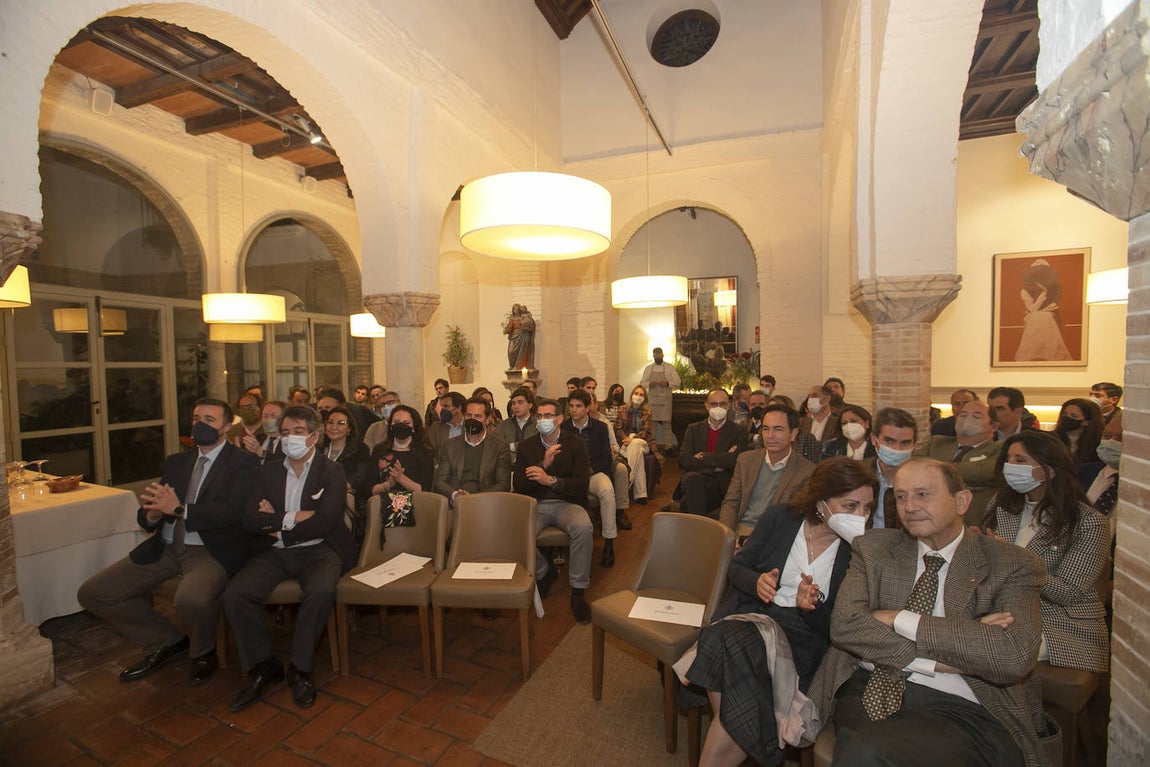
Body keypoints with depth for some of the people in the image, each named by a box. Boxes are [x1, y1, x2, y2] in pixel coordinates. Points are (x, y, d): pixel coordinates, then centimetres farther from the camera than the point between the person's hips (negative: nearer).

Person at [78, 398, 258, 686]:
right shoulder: (175, 462, 16)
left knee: (191, 599, -34)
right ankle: (167, 642, 20)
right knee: (91, 594, 2)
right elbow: (144, 516, 13)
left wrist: (179, 509, -20)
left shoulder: (243, 462, -5)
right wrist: (153, 513, -11)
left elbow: (234, 510, -19)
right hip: (164, 548, 8)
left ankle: (203, 652, 3)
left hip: (211, 551, -7)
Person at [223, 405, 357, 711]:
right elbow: (249, 520, 1)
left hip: (317, 550, -4)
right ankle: (263, 666, 1)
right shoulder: (268, 471, 12)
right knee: (234, 594, -21)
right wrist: (291, 518, -13)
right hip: (274, 552, 4)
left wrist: (275, 523, -6)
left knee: (320, 591, -33)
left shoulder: (332, 471, -2)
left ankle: (300, 668, -8)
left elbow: (323, 523, -13)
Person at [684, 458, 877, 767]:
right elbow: (736, 567, 5)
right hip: (748, 614, 2)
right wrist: (757, 582, -17)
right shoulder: (780, 517, -2)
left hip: (802, 636, -1)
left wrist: (811, 606, -21)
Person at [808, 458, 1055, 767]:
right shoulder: (873, 548, 7)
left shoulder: (1013, 565, 2)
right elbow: (845, 625, -6)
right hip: (869, 691, 3)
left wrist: (901, 621, -12)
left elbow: (1014, 657, -15)